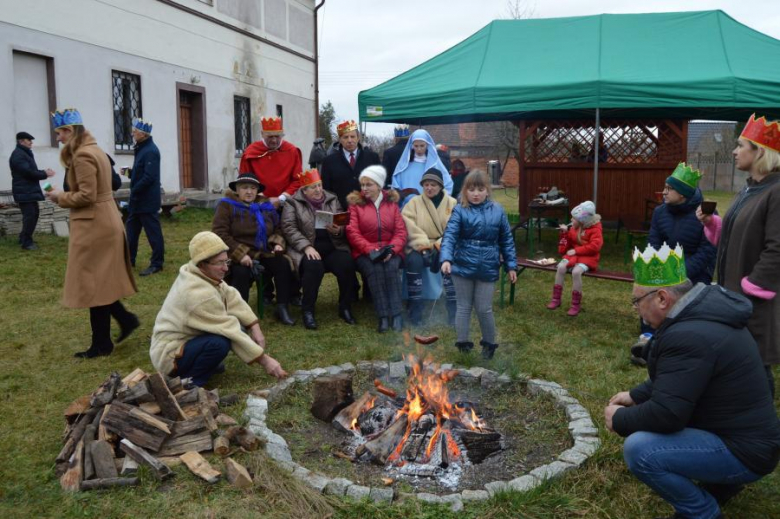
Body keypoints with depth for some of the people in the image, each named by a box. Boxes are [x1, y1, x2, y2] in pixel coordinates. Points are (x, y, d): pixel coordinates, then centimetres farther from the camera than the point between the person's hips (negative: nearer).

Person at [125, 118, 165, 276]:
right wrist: (130, 173, 4)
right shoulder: (141, 149, 13)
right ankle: (129, 260, 27)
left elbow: (149, 177, -25)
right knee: (131, 230, 17)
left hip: (147, 201, -10)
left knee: (153, 232, -2)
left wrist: (133, 191, -17)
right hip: (138, 200, 10)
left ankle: (156, 264, 6)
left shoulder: (150, 151, -18)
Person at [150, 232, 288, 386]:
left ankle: (205, 363, 11)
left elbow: (231, 297, 0)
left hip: (184, 337, 9)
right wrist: (265, 360, -24)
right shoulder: (199, 294, -32)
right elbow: (232, 332, -29)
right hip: (169, 354, -9)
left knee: (234, 322, 1)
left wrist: (255, 328, -9)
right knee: (219, 342, -33)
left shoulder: (199, 273, -7)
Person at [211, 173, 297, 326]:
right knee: (241, 272, -35)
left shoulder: (266, 205, 12)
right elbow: (219, 233, -13)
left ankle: (282, 308, -13)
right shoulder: (227, 205, -4)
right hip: (239, 254, -4)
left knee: (283, 264, -20)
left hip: (264, 252, 5)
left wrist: (278, 243, -1)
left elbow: (277, 229, 23)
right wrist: (239, 254, -23)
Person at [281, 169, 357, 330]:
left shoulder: (333, 200, 15)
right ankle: (308, 311, -20)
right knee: (314, 266, -35)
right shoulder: (293, 203, 6)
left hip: (332, 246, 3)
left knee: (347, 263, -26)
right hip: (306, 248, -3)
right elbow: (289, 229, -6)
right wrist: (307, 247, -19)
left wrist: (338, 231, -13)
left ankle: (345, 307, -9)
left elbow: (344, 225, 12)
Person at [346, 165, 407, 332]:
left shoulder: (391, 203, 12)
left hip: (390, 252, 1)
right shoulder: (355, 203, 7)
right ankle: (383, 315, -30)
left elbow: (401, 231, 5)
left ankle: (396, 314, -28)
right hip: (364, 252, -1)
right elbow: (352, 232, -2)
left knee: (391, 268, -31)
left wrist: (392, 250, -14)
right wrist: (370, 249, -17)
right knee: (375, 269, -32)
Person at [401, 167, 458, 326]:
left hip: (444, 246, 0)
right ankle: (415, 309, -24)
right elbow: (410, 227, -6)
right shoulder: (414, 202, 8)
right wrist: (424, 244, -21)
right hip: (420, 246, 0)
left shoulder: (452, 203, 8)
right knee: (414, 260, -33)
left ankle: (453, 309, -24)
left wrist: (440, 244, -19)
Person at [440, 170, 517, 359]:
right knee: (464, 307, 10)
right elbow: (449, 236, -16)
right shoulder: (460, 211, -5)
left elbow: (506, 240, 7)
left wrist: (511, 265, 6)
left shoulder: (497, 211, 2)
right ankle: (463, 342, 23)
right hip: (463, 267, -1)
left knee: (484, 309, 8)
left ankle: (489, 343, 29)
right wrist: (446, 259, -31)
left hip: (487, 268, 1)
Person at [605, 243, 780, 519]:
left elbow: (665, 413, -30)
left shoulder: (689, 336, -29)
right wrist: (635, 395, 11)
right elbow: (672, 378, 19)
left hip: (743, 451, -10)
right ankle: (720, 479, 20)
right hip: (742, 431, 10)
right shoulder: (700, 315, 3)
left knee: (638, 448, -25)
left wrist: (619, 419, -13)